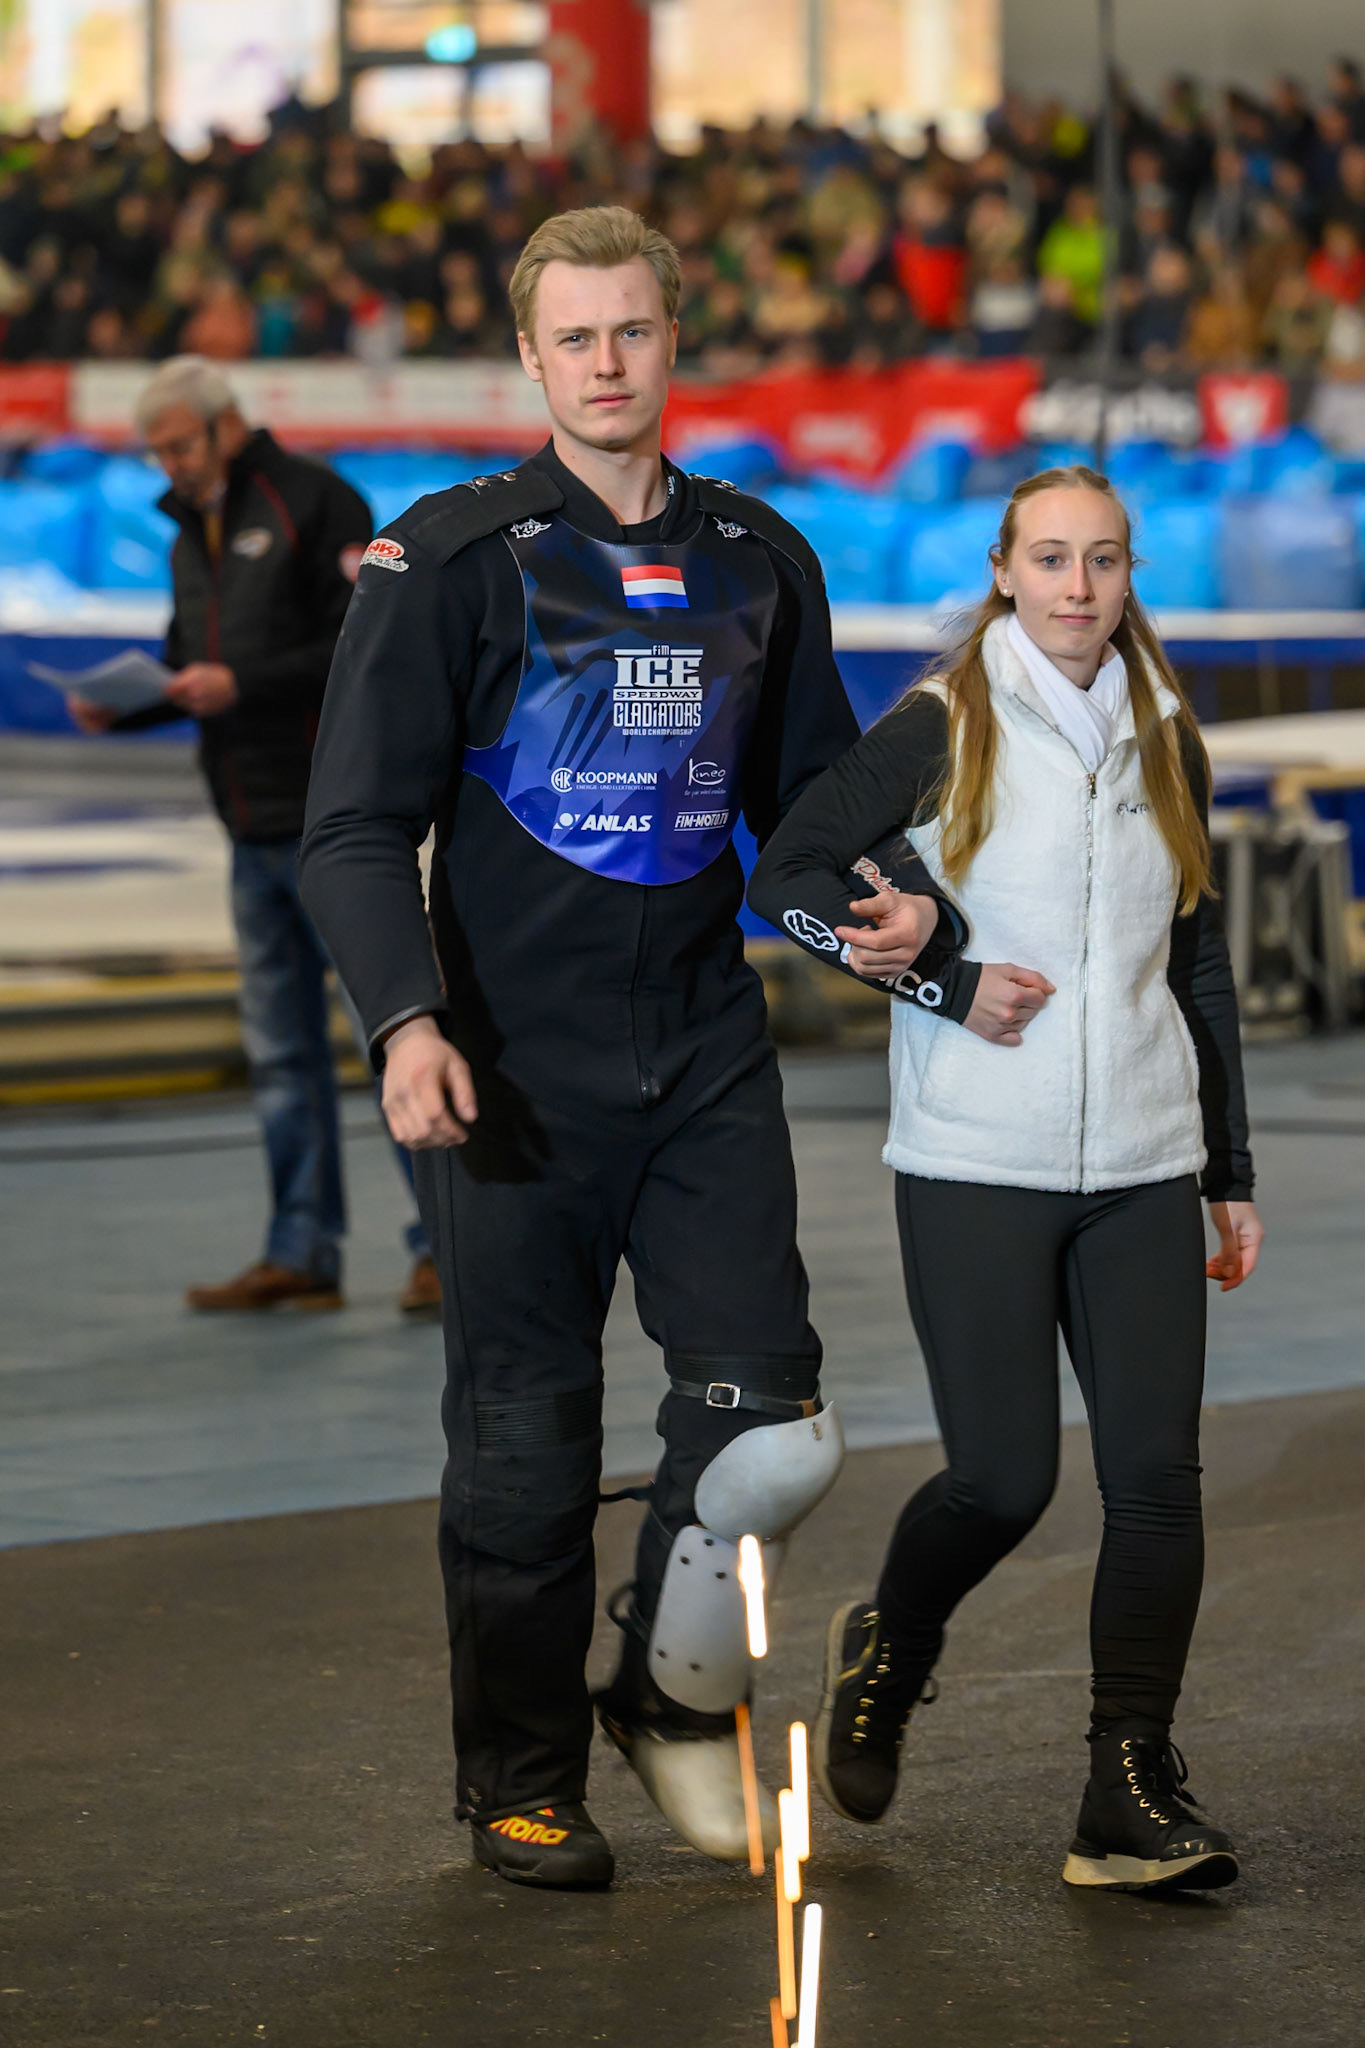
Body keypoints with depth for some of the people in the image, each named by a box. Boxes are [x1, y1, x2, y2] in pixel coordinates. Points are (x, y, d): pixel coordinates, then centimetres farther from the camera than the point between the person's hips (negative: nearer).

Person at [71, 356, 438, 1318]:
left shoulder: (313, 501, -8)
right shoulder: (194, 534, 17)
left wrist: (242, 687, -20)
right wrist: (121, 706, 2)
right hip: (255, 831, 8)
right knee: (282, 1052, 9)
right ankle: (302, 1254, 13)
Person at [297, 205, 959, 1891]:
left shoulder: (759, 565, 10)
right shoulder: (448, 561, -3)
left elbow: (808, 792, 23)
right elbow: (355, 826, -7)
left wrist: (886, 898, 1)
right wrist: (405, 1020, -22)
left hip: (709, 1059, 3)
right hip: (513, 1074, -3)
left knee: (770, 1424, -8)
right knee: (525, 1452, 3)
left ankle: (673, 1693, 18)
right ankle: (521, 1787, 20)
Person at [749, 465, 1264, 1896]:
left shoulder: (1166, 742, 10)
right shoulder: (943, 731, -2)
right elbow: (786, 872, -4)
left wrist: (1230, 1172, 17)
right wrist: (951, 984, -12)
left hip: (1141, 1169, 4)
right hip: (975, 1169, -4)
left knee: (1156, 1473, -6)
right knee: (1004, 1479, -4)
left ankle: (1131, 1804, -3)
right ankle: (885, 1656, 28)